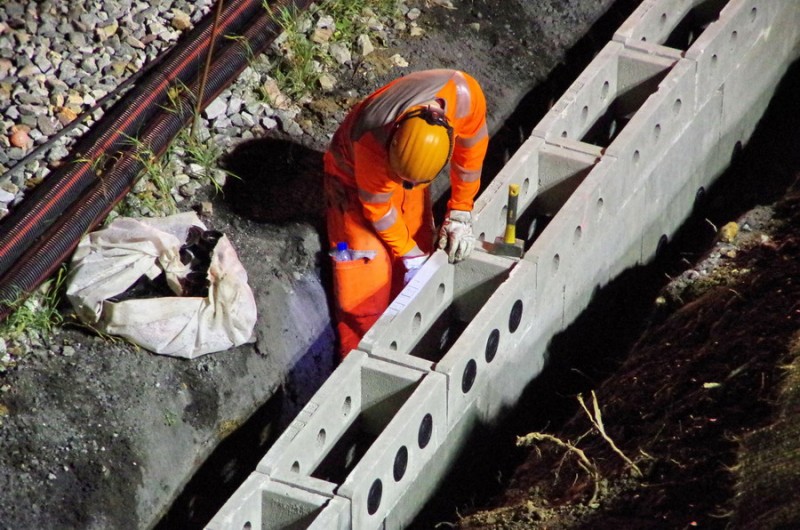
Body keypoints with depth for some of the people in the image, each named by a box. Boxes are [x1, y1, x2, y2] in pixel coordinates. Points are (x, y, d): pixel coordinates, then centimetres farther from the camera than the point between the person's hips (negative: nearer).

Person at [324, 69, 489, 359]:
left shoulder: (464, 95, -36)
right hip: (355, 175, -4)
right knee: (368, 273, -9)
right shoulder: (373, 139, -43)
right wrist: (409, 254, -14)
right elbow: (378, 206, -25)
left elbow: (471, 148, -14)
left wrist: (460, 214, -9)